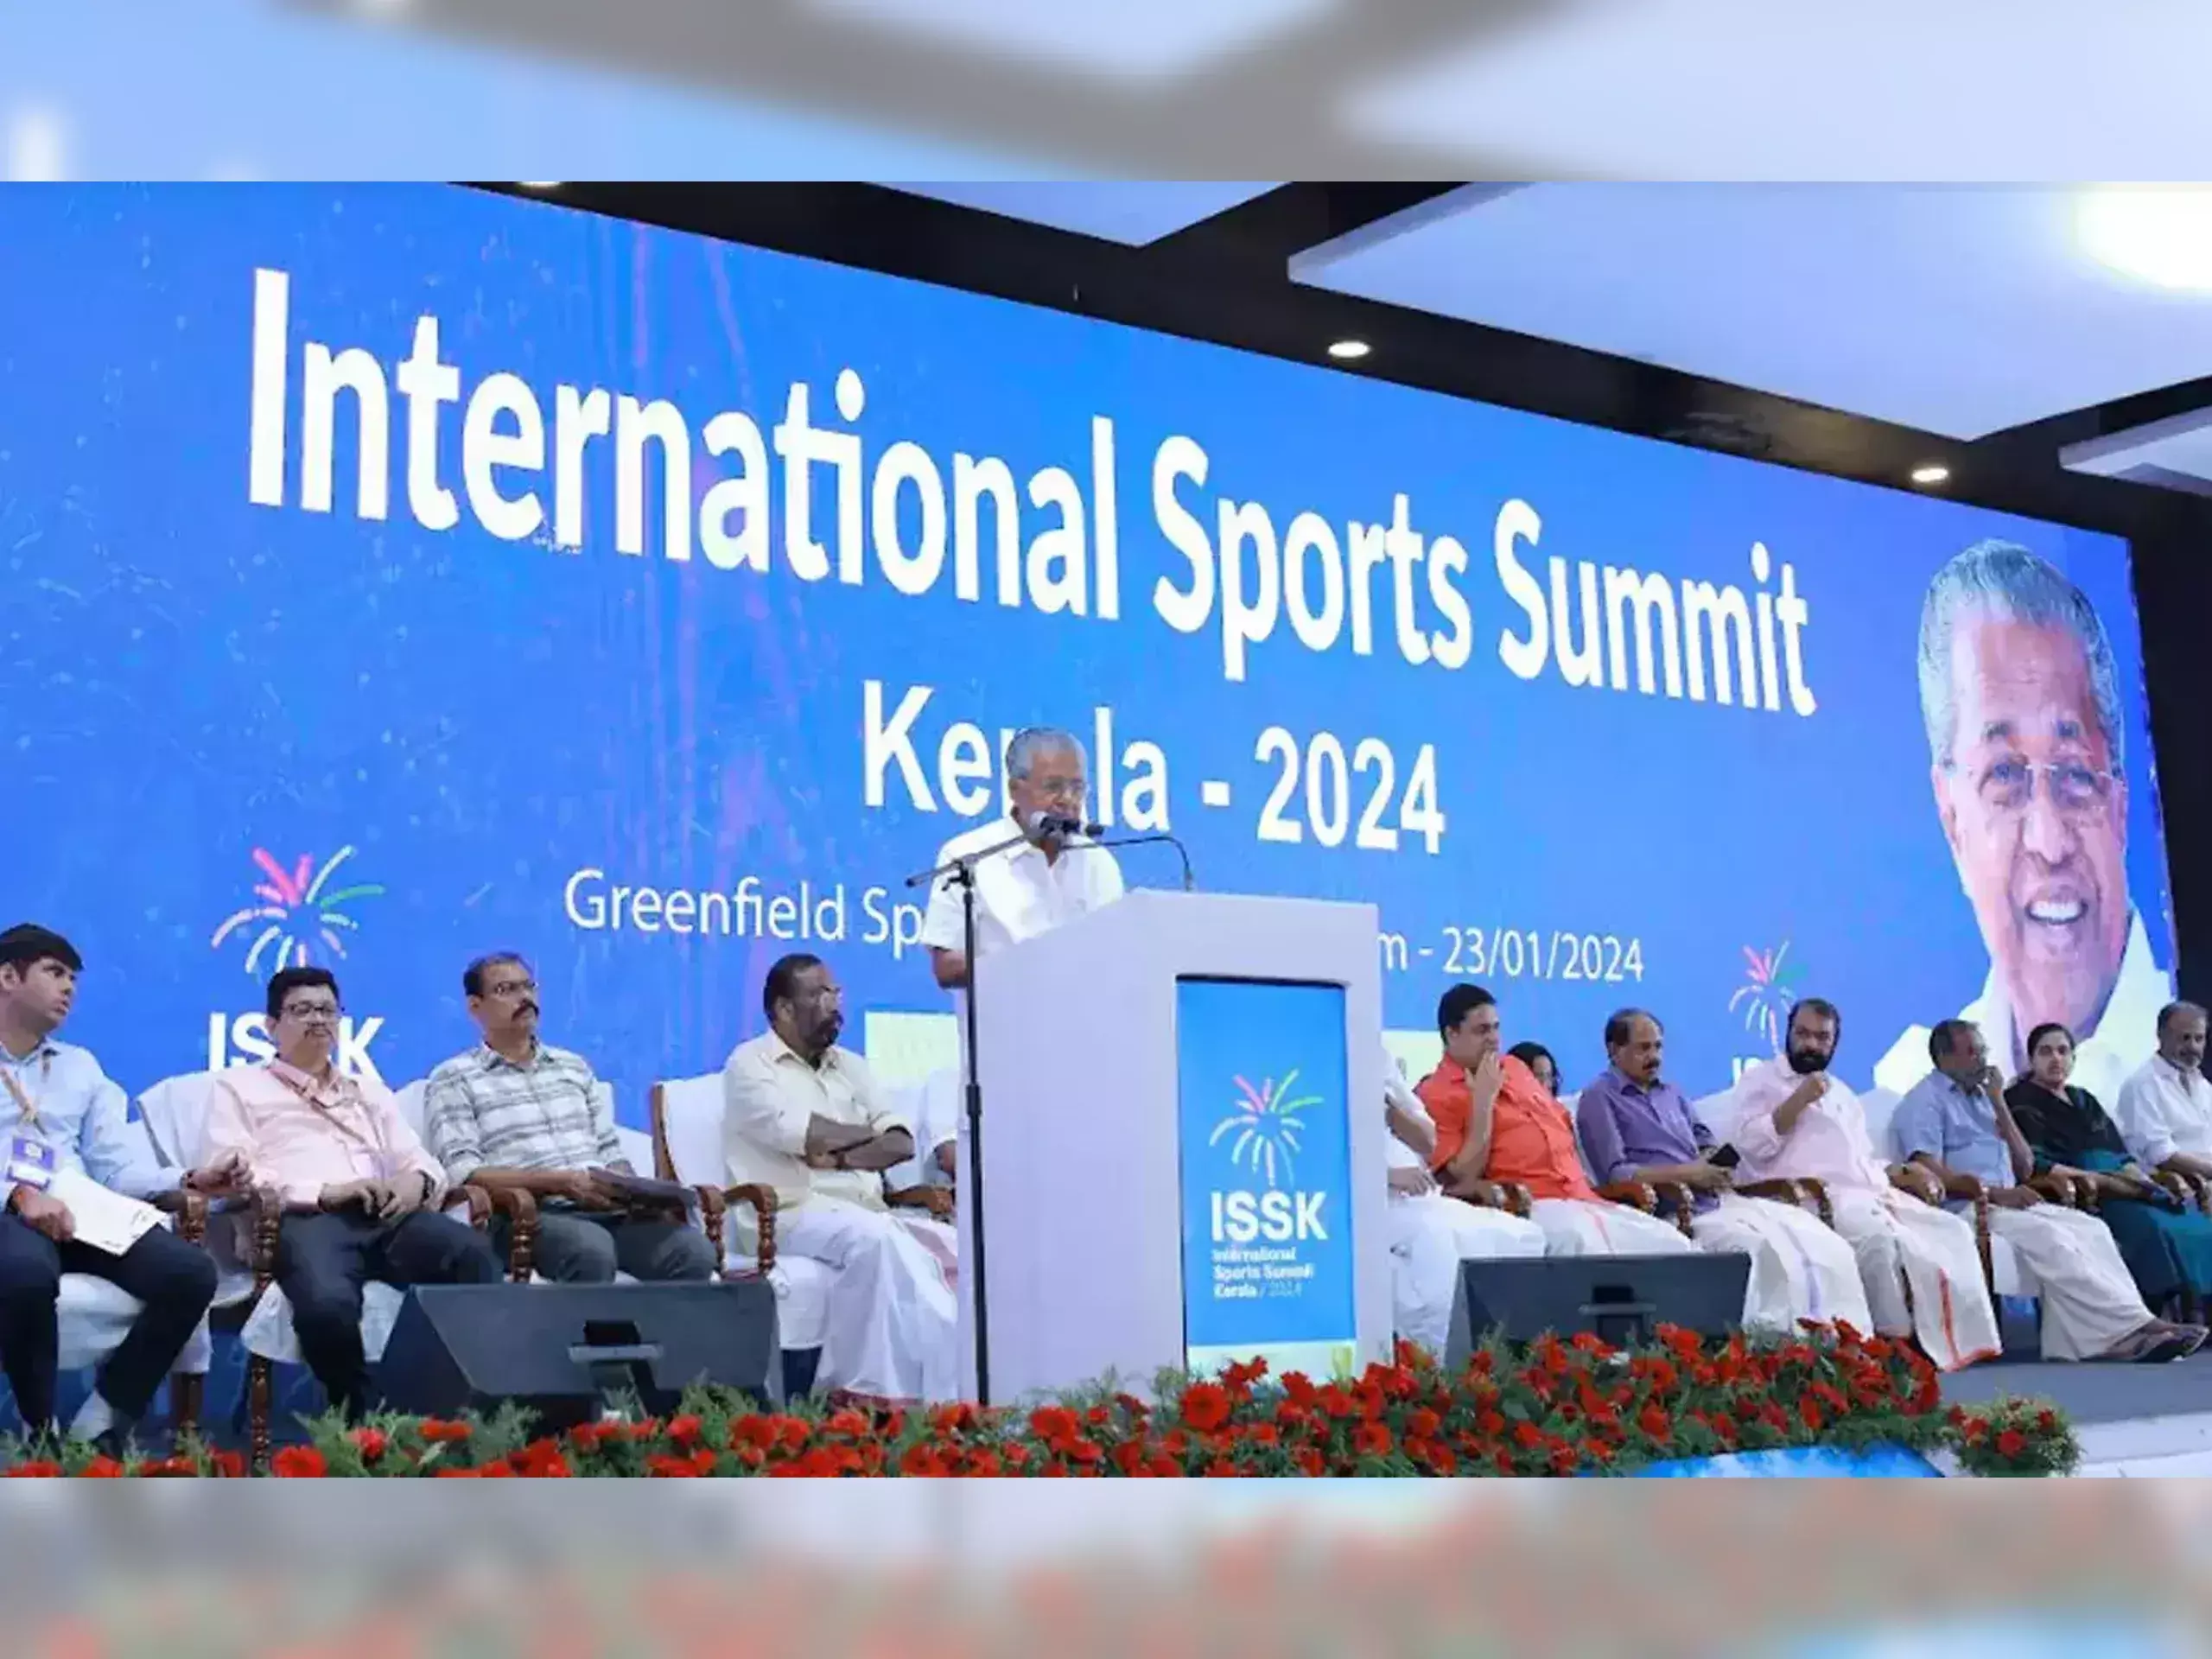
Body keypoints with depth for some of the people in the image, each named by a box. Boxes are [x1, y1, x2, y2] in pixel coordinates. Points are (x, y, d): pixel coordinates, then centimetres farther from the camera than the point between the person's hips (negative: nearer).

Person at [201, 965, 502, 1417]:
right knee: (328, 1302, -42)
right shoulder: (240, 1085, 21)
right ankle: (365, 1416, -18)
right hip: (303, 1219, -4)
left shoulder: (370, 1091, 35)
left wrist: (416, 1180, -2)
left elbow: (423, 1163, 25)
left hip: (386, 1215, 4)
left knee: (474, 1255, -33)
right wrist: (324, 1192, -10)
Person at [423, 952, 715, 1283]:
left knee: (693, 1250, -26)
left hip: (605, 1210, 5)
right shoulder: (454, 1080, 8)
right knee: (592, 1249, -39)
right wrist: (561, 1181, -17)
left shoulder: (574, 1067, 25)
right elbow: (464, 1175, -6)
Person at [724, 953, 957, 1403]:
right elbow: (805, 1135, -14)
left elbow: (901, 1143, 9)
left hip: (867, 1210, 6)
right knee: (873, 1238, -37)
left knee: (952, 1244, -21)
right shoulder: (750, 1063, 3)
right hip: (793, 1212, -6)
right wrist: (868, 1131, 4)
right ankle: (936, 1393, -34)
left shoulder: (850, 1066, 22)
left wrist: (841, 1158, -9)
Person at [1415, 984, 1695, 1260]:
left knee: (1674, 1245, -8)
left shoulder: (1515, 1067, 22)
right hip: (1528, 1205, -8)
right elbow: (1462, 1180, -10)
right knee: (1581, 1242, -39)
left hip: (1585, 1199, 8)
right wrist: (1483, 1101, -12)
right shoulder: (1436, 1094, -1)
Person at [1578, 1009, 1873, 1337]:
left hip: (1720, 1199, 7)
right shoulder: (1599, 1099, 0)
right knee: (1766, 1250, -31)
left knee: (1824, 1246, -12)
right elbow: (1615, 1173, -10)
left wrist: (1712, 1159, -3)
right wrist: (1685, 1173, -14)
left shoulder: (1670, 1092, 25)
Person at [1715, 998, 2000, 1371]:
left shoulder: (1842, 1093, 29)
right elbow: (1751, 1144, -9)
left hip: (1869, 1194, 8)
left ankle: (1959, 1341, -15)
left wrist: (1902, 1174, 10)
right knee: (1879, 1237, -35)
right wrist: (1799, 1100, -11)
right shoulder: (1761, 1081, 7)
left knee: (1952, 1231, -9)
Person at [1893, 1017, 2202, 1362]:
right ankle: (2130, 1326, -35)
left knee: (2090, 1229, -16)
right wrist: (1995, 1192, -21)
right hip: (1964, 1209, -8)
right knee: (2049, 1236, -31)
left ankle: (2111, 1333, -34)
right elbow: (1929, 1172, -13)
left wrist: (1998, 1105, 10)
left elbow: (2025, 1168, 17)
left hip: (2003, 1203, 8)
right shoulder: (1926, 1100, 3)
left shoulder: (1980, 1096, 25)